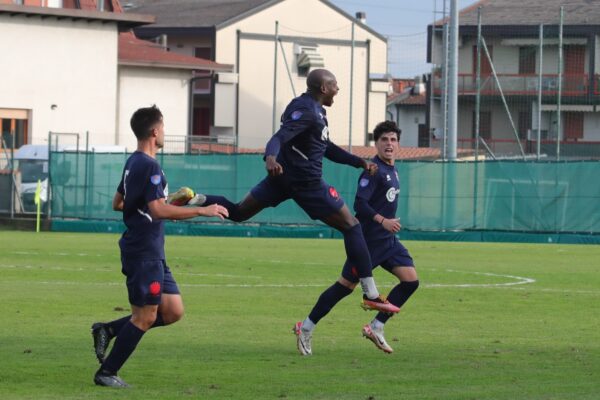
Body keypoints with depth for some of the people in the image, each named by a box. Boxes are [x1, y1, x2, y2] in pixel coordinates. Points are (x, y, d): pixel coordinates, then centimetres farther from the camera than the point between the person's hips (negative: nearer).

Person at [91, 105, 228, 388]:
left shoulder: (133, 163, 14)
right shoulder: (149, 166, -17)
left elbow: (117, 203, 25)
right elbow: (158, 210, -25)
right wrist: (202, 211, -22)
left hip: (152, 254, 10)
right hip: (144, 253, -10)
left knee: (173, 312, 9)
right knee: (145, 317, -3)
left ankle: (108, 330, 12)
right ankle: (106, 373, 4)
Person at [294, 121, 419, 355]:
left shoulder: (391, 171, 12)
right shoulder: (374, 170, -16)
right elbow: (360, 204, -24)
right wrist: (382, 220, -32)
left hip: (388, 240, 9)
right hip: (368, 240, -9)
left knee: (410, 280, -4)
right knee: (346, 285, -3)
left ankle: (376, 328, 3)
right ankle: (306, 328, 11)